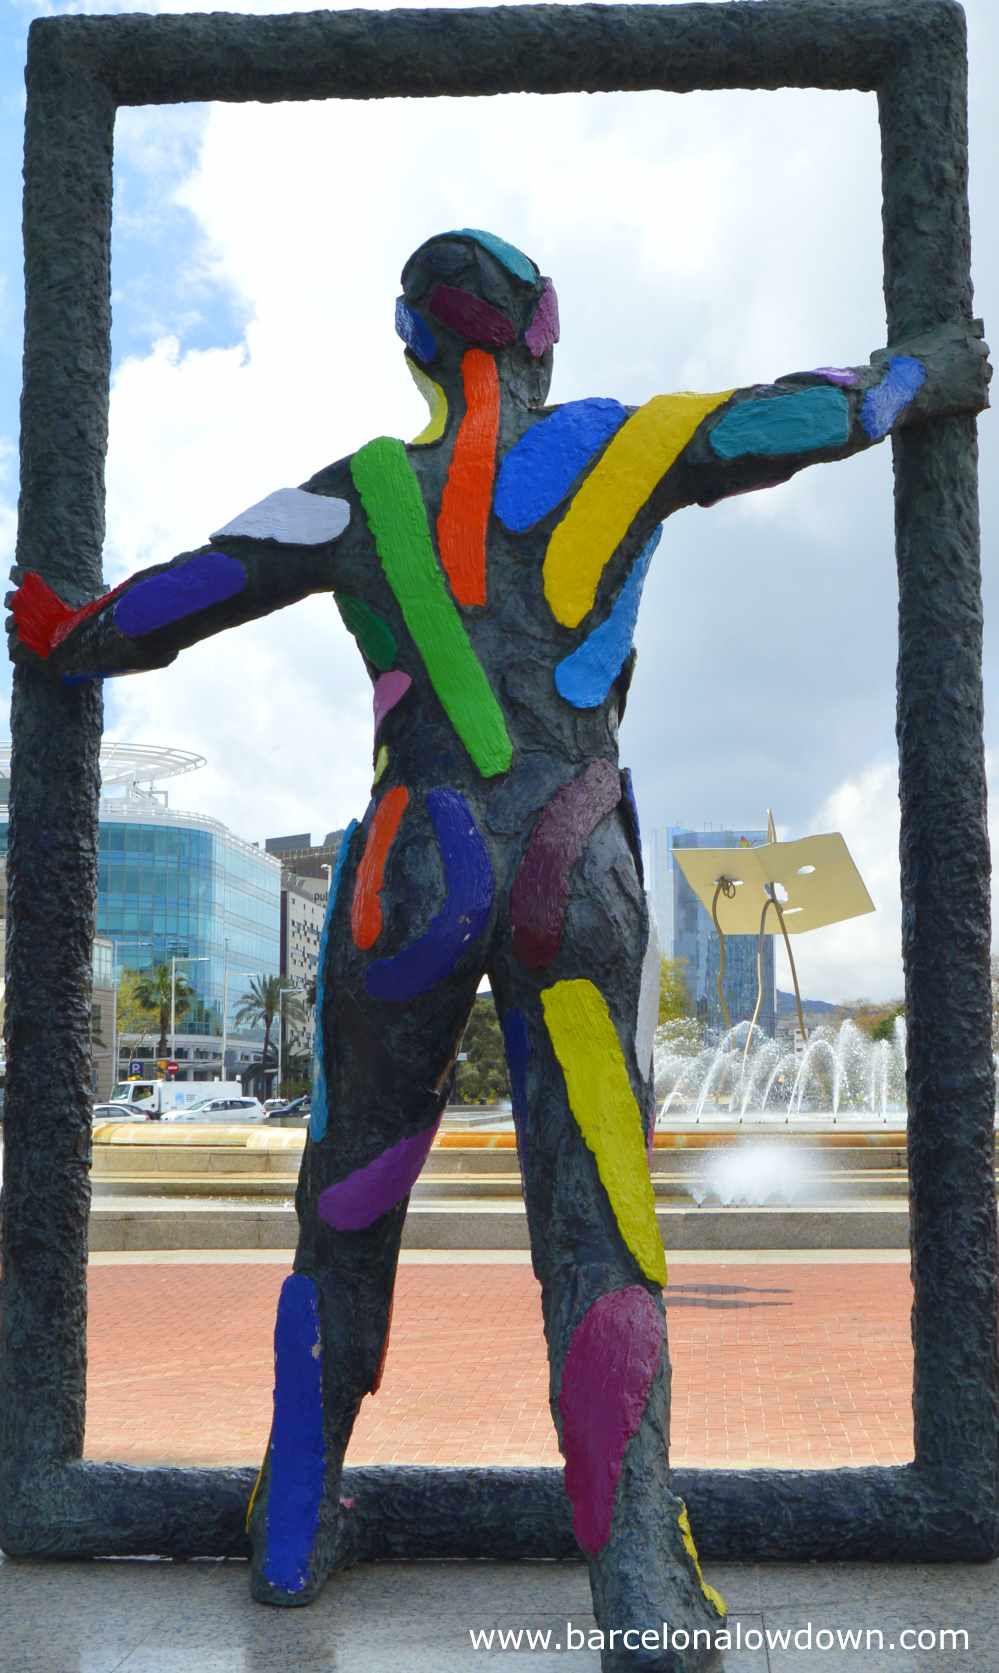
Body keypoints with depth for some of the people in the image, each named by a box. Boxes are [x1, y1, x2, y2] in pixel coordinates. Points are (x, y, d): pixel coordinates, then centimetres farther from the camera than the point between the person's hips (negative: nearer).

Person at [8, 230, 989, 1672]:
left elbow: (185, 594, 12)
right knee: (596, 1213, -1)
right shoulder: (625, 449, 5)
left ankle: (296, 1527, 25)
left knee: (349, 1198, 15)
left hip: (410, 872, 1)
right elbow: (828, 409, 14)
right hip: (578, 877, 0)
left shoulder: (366, 492, 6)